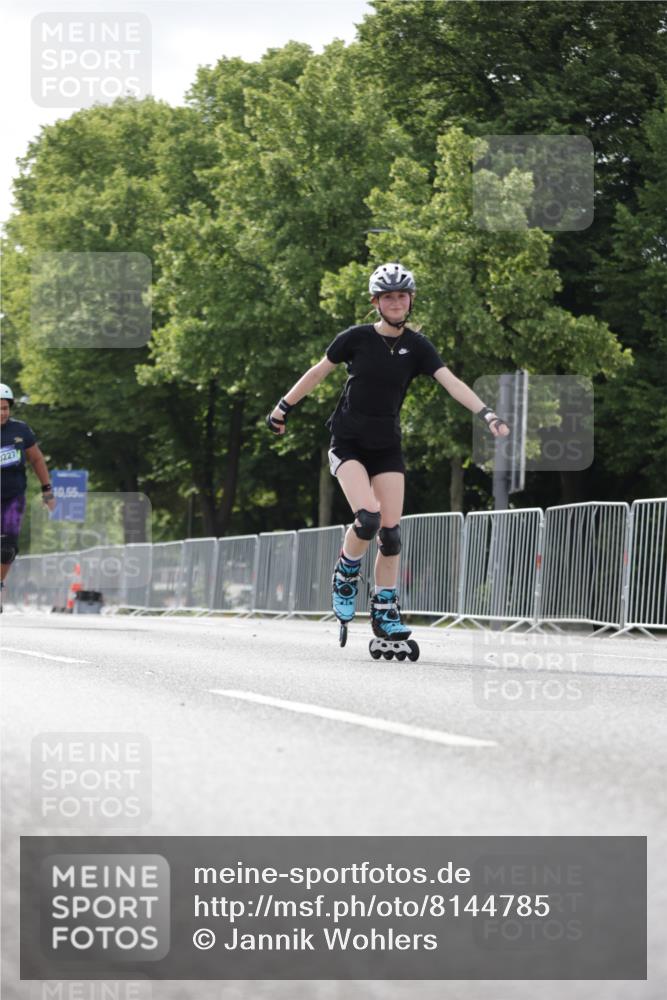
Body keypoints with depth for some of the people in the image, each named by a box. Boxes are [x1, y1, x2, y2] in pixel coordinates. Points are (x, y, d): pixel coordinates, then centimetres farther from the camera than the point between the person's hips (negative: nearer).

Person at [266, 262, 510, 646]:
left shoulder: (416, 346, -3)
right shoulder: (356, 338, -7)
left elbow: (451, 381, -14)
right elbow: (318, 373, 4)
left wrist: (487, 413, -27)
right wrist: (284, 408, 10)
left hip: (387, 446, 3)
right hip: (348, 442, -3)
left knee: (391, 531, -2)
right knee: (368, 516, -23)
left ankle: (385, 613, 10)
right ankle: (346, 576, 5)